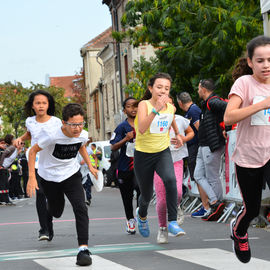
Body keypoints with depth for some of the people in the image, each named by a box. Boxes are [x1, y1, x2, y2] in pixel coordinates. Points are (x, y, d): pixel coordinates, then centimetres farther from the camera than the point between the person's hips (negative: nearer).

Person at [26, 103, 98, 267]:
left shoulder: (83, 135, -15)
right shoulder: (51, 135, -29)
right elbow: (33, 151, -16)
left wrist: (89, 165, 6)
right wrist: (32, 177, -21)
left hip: (71, 175, 2)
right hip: (49, 176, -2)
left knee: (80, 208, -20)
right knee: (56, 212, 14)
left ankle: (83, 248, -21)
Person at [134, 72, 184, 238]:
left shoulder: (171, 107, -3)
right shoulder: (144, 104, -17)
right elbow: (142, 129, -36)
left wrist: (177, 134, 23)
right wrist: (156, 109, -44)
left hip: (163, 152, 2)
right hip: (143, 155, -2)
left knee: (170, 180, -29)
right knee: (147, 194, 11)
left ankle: (172, 222, -24)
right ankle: (142, 215, 47)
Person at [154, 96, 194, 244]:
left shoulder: (180, 120, 2)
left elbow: (191, 132, 18)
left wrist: (184, 139, -2)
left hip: (176, 161, 1)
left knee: (176, 192, -23)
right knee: (162, 200, -2)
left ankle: (176, 208, 13)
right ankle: (162, 228, 22)